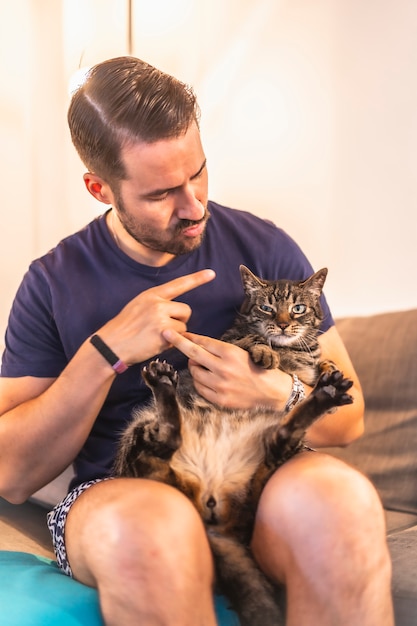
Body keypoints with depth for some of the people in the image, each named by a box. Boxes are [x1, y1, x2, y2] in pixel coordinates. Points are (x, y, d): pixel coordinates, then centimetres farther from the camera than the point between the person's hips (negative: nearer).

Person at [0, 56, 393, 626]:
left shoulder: (264, 248, 4)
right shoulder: (54, 284, 2)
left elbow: (348, 416, 7)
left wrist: (276, 394, -16)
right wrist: (106, 352, -16)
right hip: (116, 496, -1)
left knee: (335, 493, -33)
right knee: (145, 525, -37)